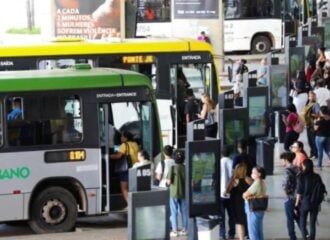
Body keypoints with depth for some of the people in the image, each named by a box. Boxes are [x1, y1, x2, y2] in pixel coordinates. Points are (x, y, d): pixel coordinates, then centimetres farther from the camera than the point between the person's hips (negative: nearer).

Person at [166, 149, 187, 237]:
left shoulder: (173, 168, -13)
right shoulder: (186, 168, -4)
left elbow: (169, 181, -16)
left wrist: (167, 181, 6)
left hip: (174, 193, -3)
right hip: (184, 193, 3)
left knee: (174, 212, 5)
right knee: (184, 211, 13)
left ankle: (174, 231, 6)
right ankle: (184, 230, 17)